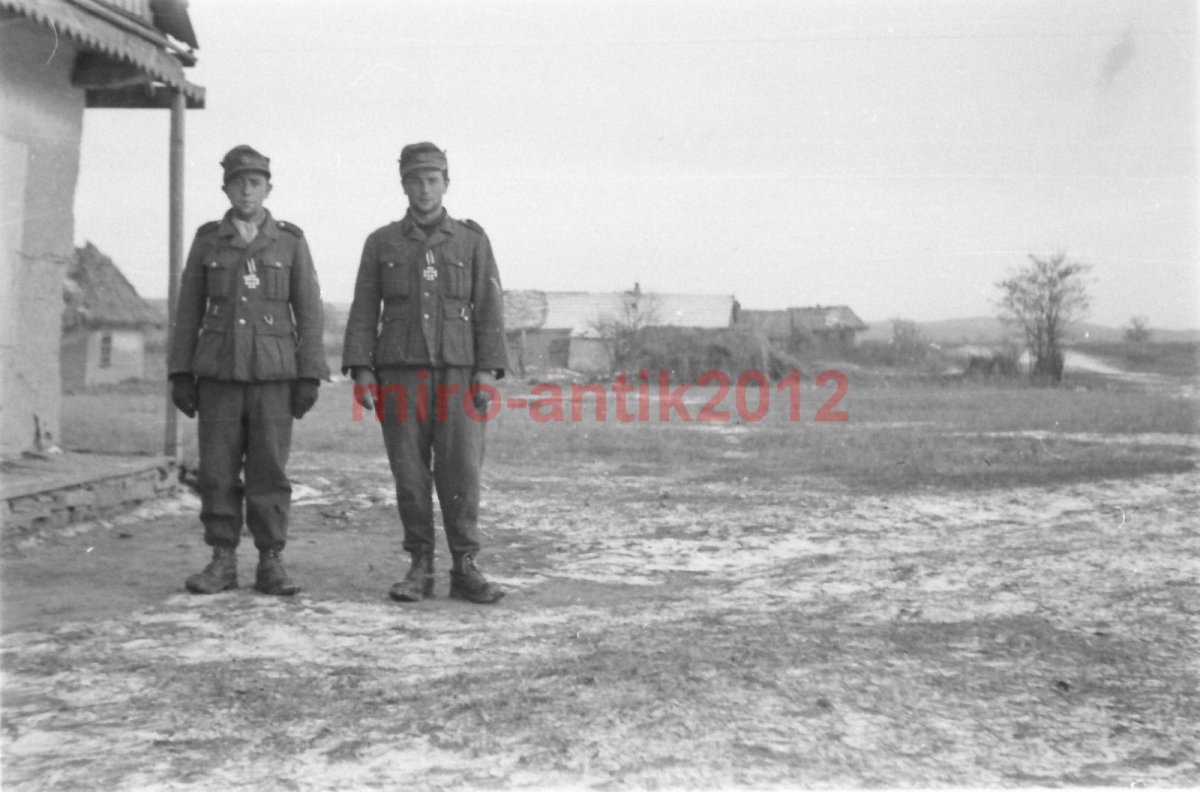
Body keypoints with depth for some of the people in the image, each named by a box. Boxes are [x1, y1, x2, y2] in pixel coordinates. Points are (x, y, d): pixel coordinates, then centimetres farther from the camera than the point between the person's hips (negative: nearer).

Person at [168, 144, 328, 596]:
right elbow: (188, 311, 7)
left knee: (269, 471, -3)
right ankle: (222, 564, 7)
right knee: (218, 470, 0)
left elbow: (308, 313, 0)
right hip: (218, 373, 1)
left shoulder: (291, 242, 2)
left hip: (273, 374, -1)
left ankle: (270, 566, 3)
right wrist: (179, 374, 0)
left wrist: (310, 378, -7)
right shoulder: (207, 239, 6)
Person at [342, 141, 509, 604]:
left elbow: (488, 309, 1)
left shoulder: (472, 240, 7)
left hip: (457, 375, -1)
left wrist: (488, 372, -8)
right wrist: (360, 371, -6)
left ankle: (465, 570, 2)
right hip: (400, 374, 1)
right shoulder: (381, 242, 8)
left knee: (461, 471, -5)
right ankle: (420, 569, 9)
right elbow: (364, 311, 5)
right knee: (410, 474, 1)